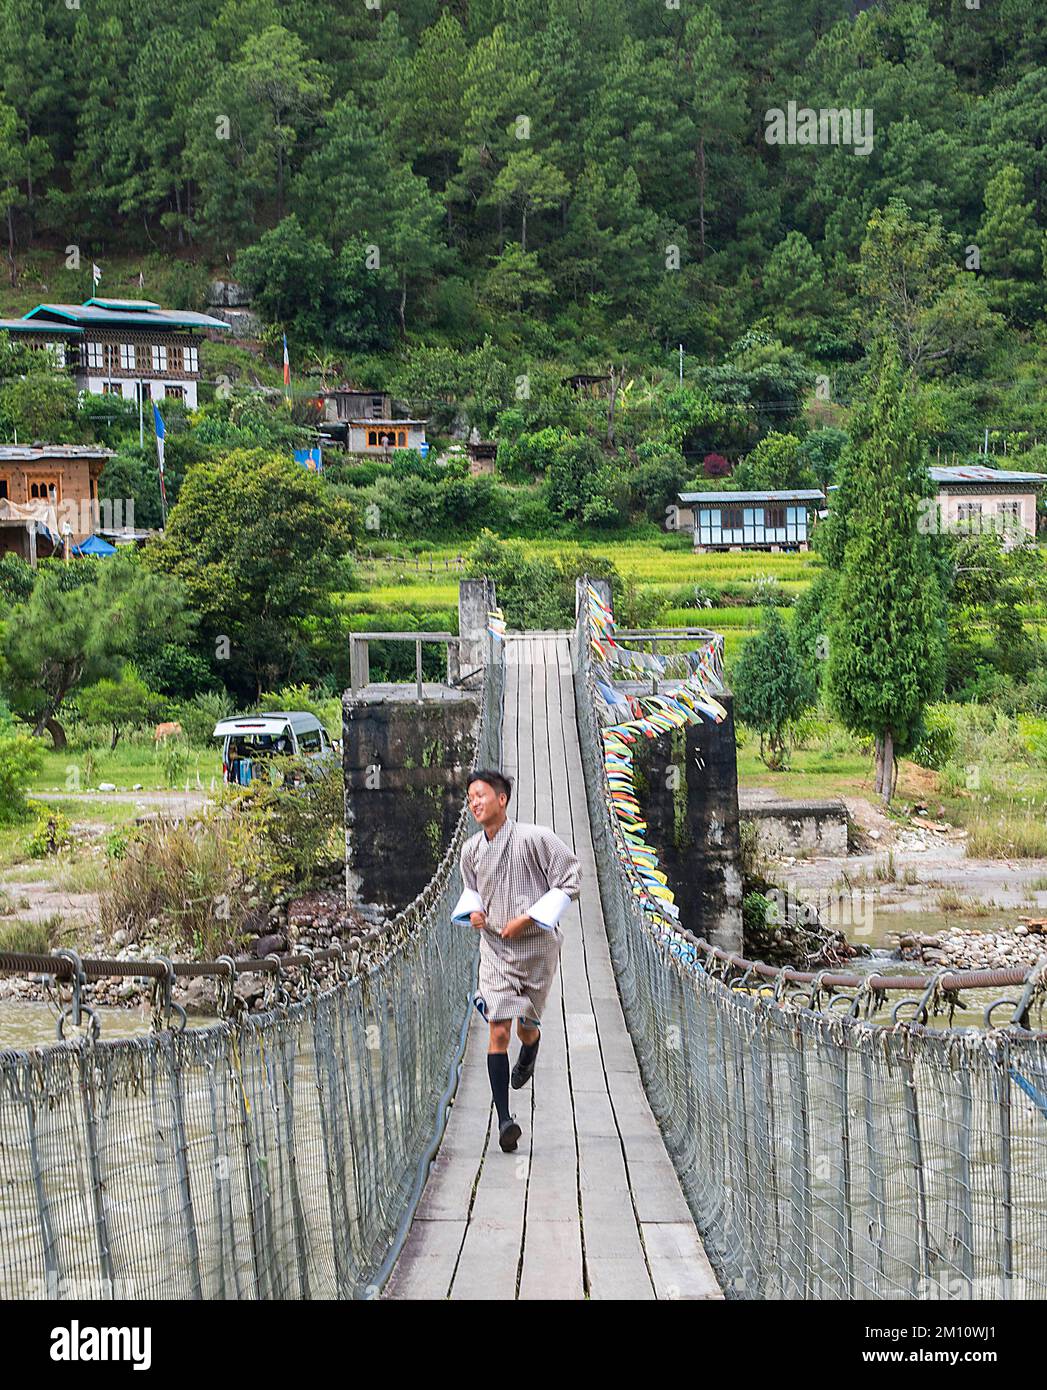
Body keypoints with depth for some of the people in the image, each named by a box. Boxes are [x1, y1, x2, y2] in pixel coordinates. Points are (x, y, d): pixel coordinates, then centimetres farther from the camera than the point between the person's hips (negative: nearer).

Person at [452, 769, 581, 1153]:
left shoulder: (534, 839, -16)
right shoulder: (470, 850, 0)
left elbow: (569, 883, -11)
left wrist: (529, 919, -18)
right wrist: (472, 911, -4)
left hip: (536, 946, -2)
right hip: (495, 947, 2)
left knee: (525, 1027, 13)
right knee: (498, 1031, -9)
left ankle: (530, 1050, 53)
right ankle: (504, 1119, -8)